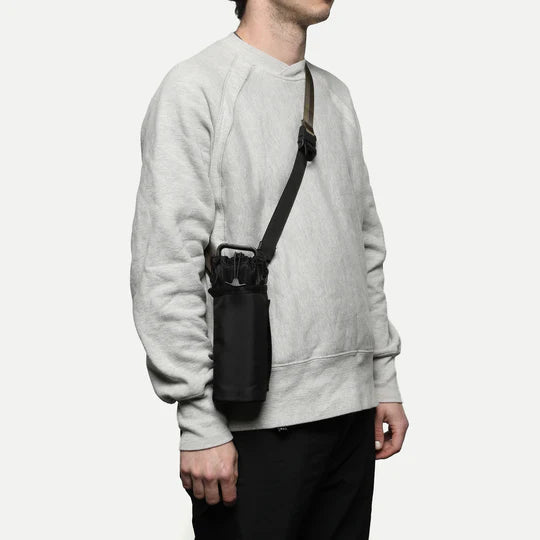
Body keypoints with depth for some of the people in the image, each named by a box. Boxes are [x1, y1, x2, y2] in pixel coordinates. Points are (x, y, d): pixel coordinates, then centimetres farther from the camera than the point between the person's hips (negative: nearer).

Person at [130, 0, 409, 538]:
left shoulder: (336, 96, 15)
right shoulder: (196, 86, -7)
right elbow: (164, 268, -13)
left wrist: (385, 378, 14)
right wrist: (200, 422, -16)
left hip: (351, 409, 6)